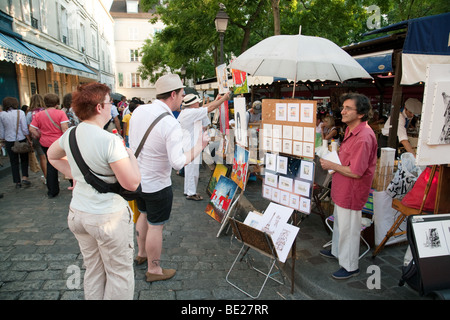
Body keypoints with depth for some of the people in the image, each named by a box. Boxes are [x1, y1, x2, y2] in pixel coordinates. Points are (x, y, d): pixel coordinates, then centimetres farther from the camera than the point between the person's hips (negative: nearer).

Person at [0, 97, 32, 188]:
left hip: (9, 141, 2)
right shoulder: (20, 112, -7)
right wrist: (29, 140, -3)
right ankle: (24, 177, 0)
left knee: (14, 162, 9)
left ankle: (17, 182, 13)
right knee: (24, 159, 13)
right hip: (21, 139, -1)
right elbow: (25, 128, -9)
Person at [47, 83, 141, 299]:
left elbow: (52, 155, 21)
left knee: (93, 269, 24)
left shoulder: (70, 134, 0)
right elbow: (131, 183, -24)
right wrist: (131, 155, -9)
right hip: (108, 218, -7)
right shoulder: (110, 141, -24)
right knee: (119, 273, 12)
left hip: (78, 214, 8)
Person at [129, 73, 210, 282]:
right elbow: (178, 163, -30)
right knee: (156, 226, 9)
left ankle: (141, 253, 48)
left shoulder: (139, 110, -5)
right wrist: (199, 146, -18)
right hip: (157, 185, -8)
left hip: (138, 177, 8)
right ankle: (154, 269, 28)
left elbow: (132, 142, 7)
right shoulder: (171, 125, -27)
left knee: (144, 215, 27)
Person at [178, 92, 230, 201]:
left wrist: (215, 101, 20)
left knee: (190, 169, 19)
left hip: (191, 145, 11)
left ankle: (188, 191, 30)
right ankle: (191, 193, 11)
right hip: (191, 146, -11)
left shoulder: (185, 112, 10)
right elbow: (210, 108, -18)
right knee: (192, 170, 0)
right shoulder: (190, 112, -20)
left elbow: (203, 108, 19)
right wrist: (224, 98, -10)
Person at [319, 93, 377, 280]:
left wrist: (332, 166, -17)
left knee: (348, 228, 5)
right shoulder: (351, 129, 5)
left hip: (352, 191, -10)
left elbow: (356, 172, -27)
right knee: (339, 221, 26)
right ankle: (337, 251, 47)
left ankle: (350, 266, 24)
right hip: (342, 188, 10)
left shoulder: (364, 137, -28)